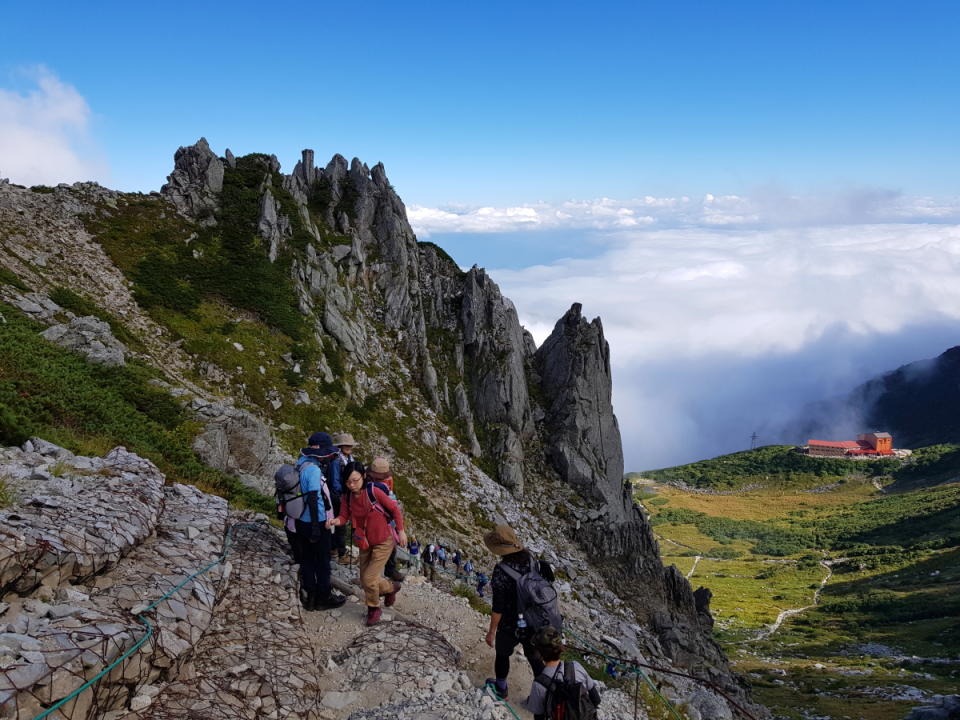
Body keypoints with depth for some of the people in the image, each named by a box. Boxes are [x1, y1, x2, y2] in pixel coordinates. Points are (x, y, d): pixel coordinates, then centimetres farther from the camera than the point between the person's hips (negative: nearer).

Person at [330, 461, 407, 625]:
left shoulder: (373, 491, -24)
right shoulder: (348, 496, -6)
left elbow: (394, 509, -15)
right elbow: (344, 517, -8)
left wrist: (401, 531, -10)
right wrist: (336, 521, -31)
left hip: (383, 542, -6)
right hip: (365, 543, 7)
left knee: (369, 578, -10)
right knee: (364, 580, 14)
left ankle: (374, 609, 21)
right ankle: (391, 587, 44)